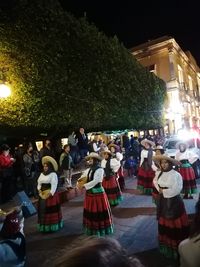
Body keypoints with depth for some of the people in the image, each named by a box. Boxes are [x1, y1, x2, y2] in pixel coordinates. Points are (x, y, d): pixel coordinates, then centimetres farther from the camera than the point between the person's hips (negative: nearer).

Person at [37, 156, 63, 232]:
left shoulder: (53, 174, -10)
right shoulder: (42, 174, 13)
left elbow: (54, 185, -16)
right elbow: (39, 183, 13)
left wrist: (50, 193, -22)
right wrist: (39, 189, -4)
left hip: (51, 194, -7)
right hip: (43, 195, 7)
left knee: (51, 210, 0)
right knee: (43, 209, 12)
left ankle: (52, 226, 13)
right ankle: (44, 226, 26)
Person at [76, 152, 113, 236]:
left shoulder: (100, 170, -16)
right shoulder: (88, 170, 6)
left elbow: (95, 181, -23)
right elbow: (82, 179, 11)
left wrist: (84, 186, -23)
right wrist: (79, 182, -12)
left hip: (98, 193, -7)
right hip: (89, 194, 7)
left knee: (99, 212, 5)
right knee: (90, 212, 16)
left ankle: (101, 229, 23)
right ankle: (91, 228, 34)